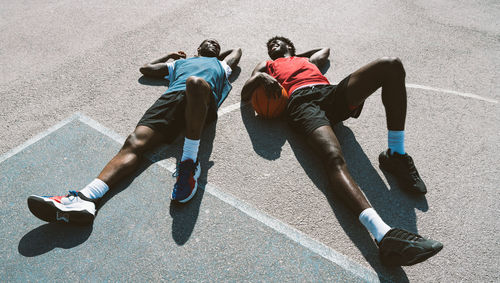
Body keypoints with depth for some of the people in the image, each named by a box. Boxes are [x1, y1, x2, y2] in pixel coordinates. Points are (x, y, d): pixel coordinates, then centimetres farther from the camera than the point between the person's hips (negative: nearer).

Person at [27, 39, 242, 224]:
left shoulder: (221, 64, 42)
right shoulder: (179, 62, 43)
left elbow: (237, 50, 58)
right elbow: (145, 69, 46)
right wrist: (170, 56, 55)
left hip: (202, 101, -2)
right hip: (172, 96, 3)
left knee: (196, 83, -43)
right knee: (134, 142, -25)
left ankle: (189, 161, -38)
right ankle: (86, 198, -44)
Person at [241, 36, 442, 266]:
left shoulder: (308, 59, 44)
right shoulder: (267, 65, 34)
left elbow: (326, 50, 66)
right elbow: (245, 94, 20)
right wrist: (260, 77, 0)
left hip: (333, 94, 5)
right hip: (302, 102, -5)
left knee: (392, 66, -18)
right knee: (334, 158, -37)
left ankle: (396, 155, -17)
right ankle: (384, 235, -57)